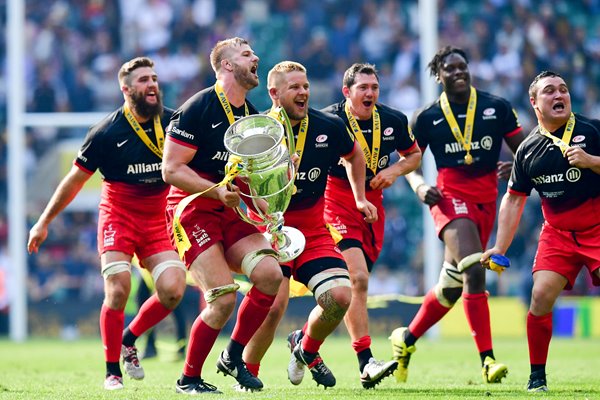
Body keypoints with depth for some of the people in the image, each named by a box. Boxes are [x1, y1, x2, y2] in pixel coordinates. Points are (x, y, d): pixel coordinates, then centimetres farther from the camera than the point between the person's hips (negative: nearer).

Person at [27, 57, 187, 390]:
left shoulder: (173, 122, -4)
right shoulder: (107, 132, -10)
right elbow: (76, 179, 0)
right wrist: (44, 222, 4)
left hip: (158, 221, 3)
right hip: (118, 216, -3)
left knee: (173, 290, -14)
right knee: (118, 290, -17)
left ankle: (129, 339, 13)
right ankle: (112, 371, -2)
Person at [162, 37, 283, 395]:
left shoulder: (253, 117, 13)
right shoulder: (198, 108, -11)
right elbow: (172, 169, -15)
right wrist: (217, 191, -23)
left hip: (233, 214, 7)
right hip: (193, 212, -7)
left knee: (270, 274, -16)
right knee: (224, 299, -18)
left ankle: (234, 357, 3)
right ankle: (189, 379, 2)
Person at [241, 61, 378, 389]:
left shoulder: (329, 127, -3)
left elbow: (353, 156, 20)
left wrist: (360, 198, 20)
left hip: (313, 230, 4)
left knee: (339, 296, -14)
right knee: (273, 305, -21)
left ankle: (307, 348, 18)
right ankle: (246, 371, 5)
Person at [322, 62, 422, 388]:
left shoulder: (394, 121, 2)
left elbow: (414, 154, 18)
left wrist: (395, 170, -3)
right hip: (337, 203, -6)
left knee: (356, 282, 10)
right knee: (357, 278, -20)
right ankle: (366, 364, -22)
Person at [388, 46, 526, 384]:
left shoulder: (497, 108, 7)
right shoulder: (427, 118, 4)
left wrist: (515, 166, -12)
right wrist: (420, 186, -7)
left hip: (486, 201, 4)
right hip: (451, 197, -4)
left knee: (452, 285, 9)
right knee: (474, 271, -25)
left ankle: (407, 340, 31)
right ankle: (487, 360, -27)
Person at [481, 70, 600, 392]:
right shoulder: (528, 150, 4)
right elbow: (513, 199, 10)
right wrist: (500, 247, 5)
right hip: (557, 233, 3)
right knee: (541, 296, -12)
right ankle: (537, 376, 0)